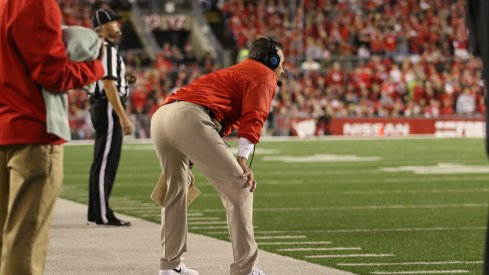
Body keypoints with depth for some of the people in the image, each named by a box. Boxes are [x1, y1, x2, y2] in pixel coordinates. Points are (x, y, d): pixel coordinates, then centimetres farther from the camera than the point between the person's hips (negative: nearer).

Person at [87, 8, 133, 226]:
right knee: (105, 163, -9)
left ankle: (96, 212, 18)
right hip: (108, 109, -10)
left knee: (104, 163, 13)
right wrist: (123, 117, -22)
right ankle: (103, 215, -9)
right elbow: (109, 85, -20)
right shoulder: (107, 49, -13)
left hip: (99, 108, 10)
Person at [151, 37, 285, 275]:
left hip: (160, 115, 9)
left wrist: (187, 164, 33)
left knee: (176, 190, 24)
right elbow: (252, 118, -6)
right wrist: (243, 161, -15)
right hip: (190, 118, -9)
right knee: (239, 189, -3)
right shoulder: (265, 76, 12)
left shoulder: (233, 73, 38)